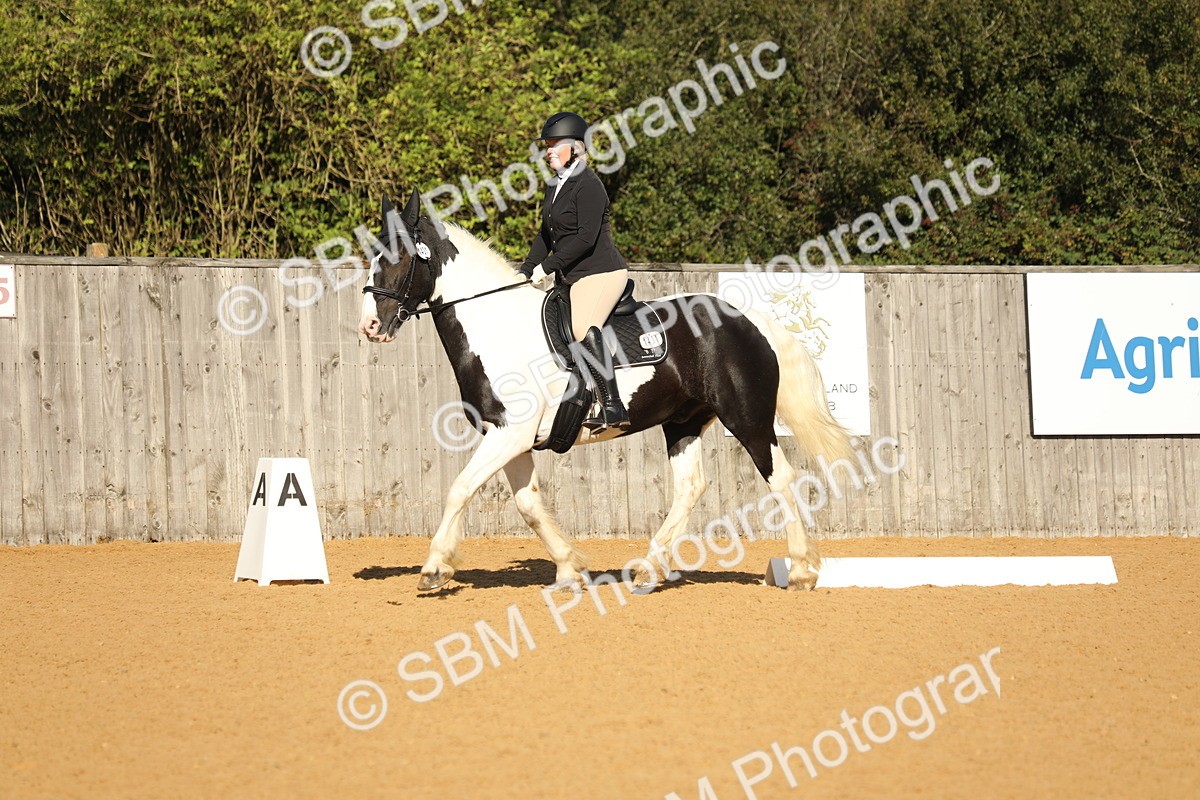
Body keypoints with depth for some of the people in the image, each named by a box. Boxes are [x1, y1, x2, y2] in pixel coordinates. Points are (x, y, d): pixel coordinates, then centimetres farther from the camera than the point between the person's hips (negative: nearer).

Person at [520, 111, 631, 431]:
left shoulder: (588, 185, -13)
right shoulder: (556, 186, 16)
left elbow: (586, 237, -21)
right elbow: (546, 236, 22)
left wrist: (548, 266, -19)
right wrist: (525, 273, 15)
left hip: (601, 272, -11)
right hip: (572, 276, 11)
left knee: (583, 327, -32)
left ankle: (613, 408, -40)